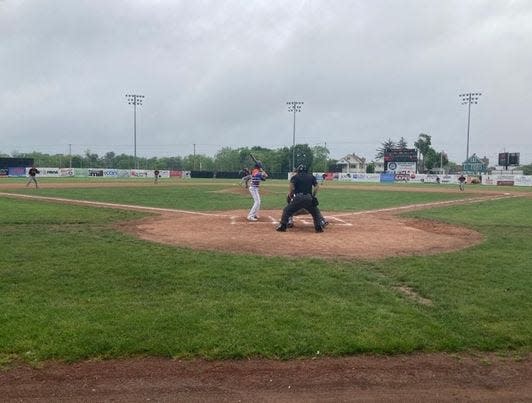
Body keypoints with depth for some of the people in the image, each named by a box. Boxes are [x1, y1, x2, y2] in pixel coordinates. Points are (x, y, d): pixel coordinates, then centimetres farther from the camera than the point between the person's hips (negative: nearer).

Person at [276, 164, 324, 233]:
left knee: (287, 211, 15)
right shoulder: (311, 177, 20)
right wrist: (313, 196, 15)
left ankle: (282, 226, 3)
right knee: (316, 212, 22)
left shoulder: (295, 177, 13)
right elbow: (317, 187, 11)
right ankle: (318, 227, 9)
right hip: (309, 198, 2)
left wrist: (290, 196, 8)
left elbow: (292, 187, -5)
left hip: (297, 198, -2)